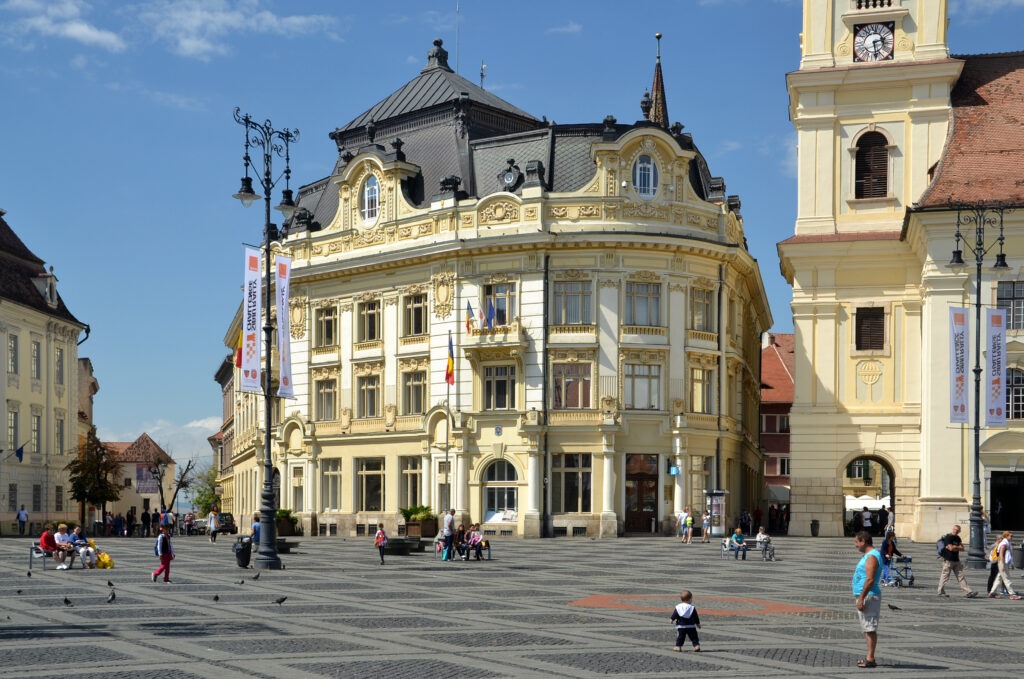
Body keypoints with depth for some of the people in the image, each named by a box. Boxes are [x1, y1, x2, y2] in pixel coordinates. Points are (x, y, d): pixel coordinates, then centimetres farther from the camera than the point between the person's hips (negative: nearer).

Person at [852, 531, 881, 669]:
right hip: (865, 596, 11)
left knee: (870, 628, -9)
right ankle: (869, 656, 18)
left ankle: (870, 659, -9)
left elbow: (870, 580, -23)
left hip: (869, 596, -11)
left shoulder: (872, 557, -16)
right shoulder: (868, 555, 17)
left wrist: (861, 598, -23)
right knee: (868, 628, 13)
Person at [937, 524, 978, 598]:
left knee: (961, 576, 5)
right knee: (945, 576, -1)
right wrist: (958, 547, -2)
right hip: (948, 560, -7)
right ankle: (941, 592, 9)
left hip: (956, 561, 7)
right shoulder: (948, 537, -10)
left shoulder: (958, 538, 14)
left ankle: (968, 592, 3)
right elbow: (951, 548, -19)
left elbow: (962, 548, 8)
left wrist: (954, 547, -8)